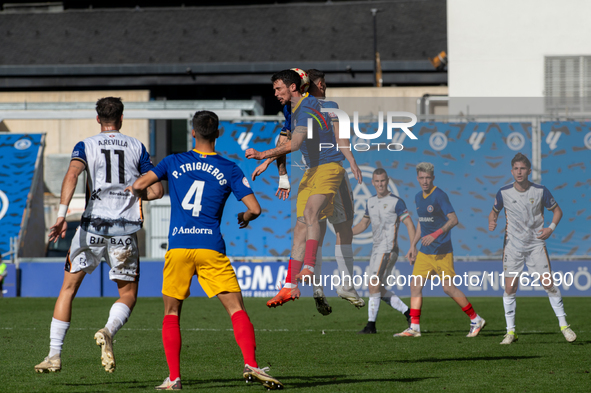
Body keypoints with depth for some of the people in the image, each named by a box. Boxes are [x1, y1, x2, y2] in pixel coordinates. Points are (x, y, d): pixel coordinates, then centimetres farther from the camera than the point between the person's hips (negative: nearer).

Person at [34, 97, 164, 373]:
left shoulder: (86, 146, 6)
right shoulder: (137, 148, 9)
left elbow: (72, 174, -14)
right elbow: (156, 190, 4)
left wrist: (62, 215, -21)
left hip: (93, 226, 0)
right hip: (125, 229, 0)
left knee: (69, 287, 12)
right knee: (128, 294, 13)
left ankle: (54, 355, 6)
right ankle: (108, 332, -18)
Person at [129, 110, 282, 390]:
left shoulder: (174, 163, 9)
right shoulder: (229, 169, 7)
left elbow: (139, 185, 3)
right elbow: (254, 208, 2)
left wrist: (136, 192, 27)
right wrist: (244, 218, 24)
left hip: (178, 246, 1)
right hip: (210, 247, -1)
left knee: (171, 313, 12)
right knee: (236, 308, -1)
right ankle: (251, 365, -20)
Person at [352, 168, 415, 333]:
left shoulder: (396, 202, -8)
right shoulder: (371, 202, 14)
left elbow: (409, 224, -10)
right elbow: (364, 223, 26)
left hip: (388, 250, -8)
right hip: (376, 250, 8)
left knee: (373, 286, -13)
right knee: (379, 290, 8)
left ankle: (371, 325, -9)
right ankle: (408, 313, 17)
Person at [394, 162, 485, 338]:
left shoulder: (439, 196, -13)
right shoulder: (418, 198, 12)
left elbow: (453, 219, -21)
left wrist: (435, 234, -31)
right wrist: (413, 245, 20)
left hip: (442, 251, -8)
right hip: (425, 252, 8)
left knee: (448, 288, -7)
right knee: (415, 285, -1)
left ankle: (475, 320, 7)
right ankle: (414, 327, 2)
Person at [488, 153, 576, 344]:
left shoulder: (540, 191, -6)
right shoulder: (504, 193, -4)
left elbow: (557, 210, 7)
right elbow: (494, 211, 12)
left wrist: (551, 228, -9)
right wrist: (492, 222, -10)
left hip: (536, 244, -1)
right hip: (513, 246, 1)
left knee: (548, 283, -6)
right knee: (509, 287, -4)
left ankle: (564, 325, 7)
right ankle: (510, 332, 6)